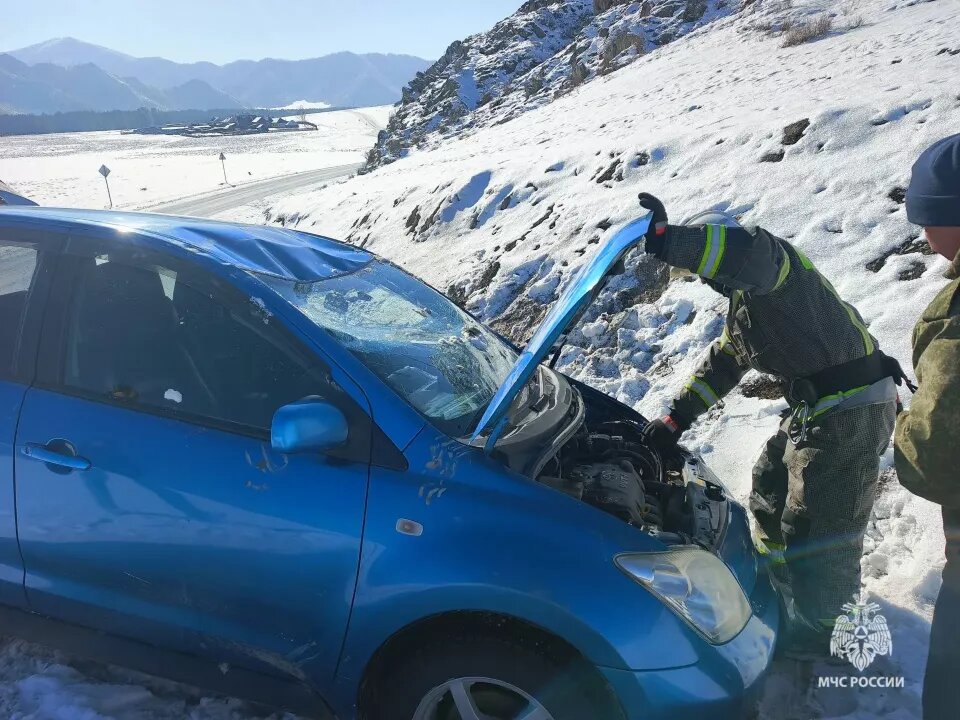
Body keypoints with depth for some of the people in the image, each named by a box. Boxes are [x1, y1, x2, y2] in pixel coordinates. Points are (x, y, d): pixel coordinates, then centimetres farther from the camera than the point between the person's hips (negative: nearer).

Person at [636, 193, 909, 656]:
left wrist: (667, 240, -43)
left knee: (816, 530, -2)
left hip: (849, 410, -11)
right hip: (815, 410, 11)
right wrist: (676, 418, 19)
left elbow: (748, 252, -40)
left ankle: (825, 633, 18)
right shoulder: (745, 300, 19)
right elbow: (721, 364, 23)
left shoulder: (774, 264, -13)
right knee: (769, 492, 23)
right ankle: (782, 586, 44)